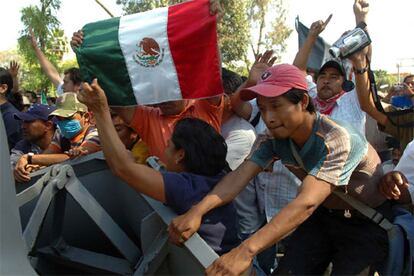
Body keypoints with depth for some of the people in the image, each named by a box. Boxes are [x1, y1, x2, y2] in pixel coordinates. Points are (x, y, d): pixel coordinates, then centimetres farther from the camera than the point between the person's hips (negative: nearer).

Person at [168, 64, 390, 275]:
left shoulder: (336, 139, -31)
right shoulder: (274, 138, -12)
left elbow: (306, 203, -43)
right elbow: (240, 176, -25)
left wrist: (246, 250, -53)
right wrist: (197, 211, -44)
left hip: (367, 222, -4)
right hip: (325, 214, 4)